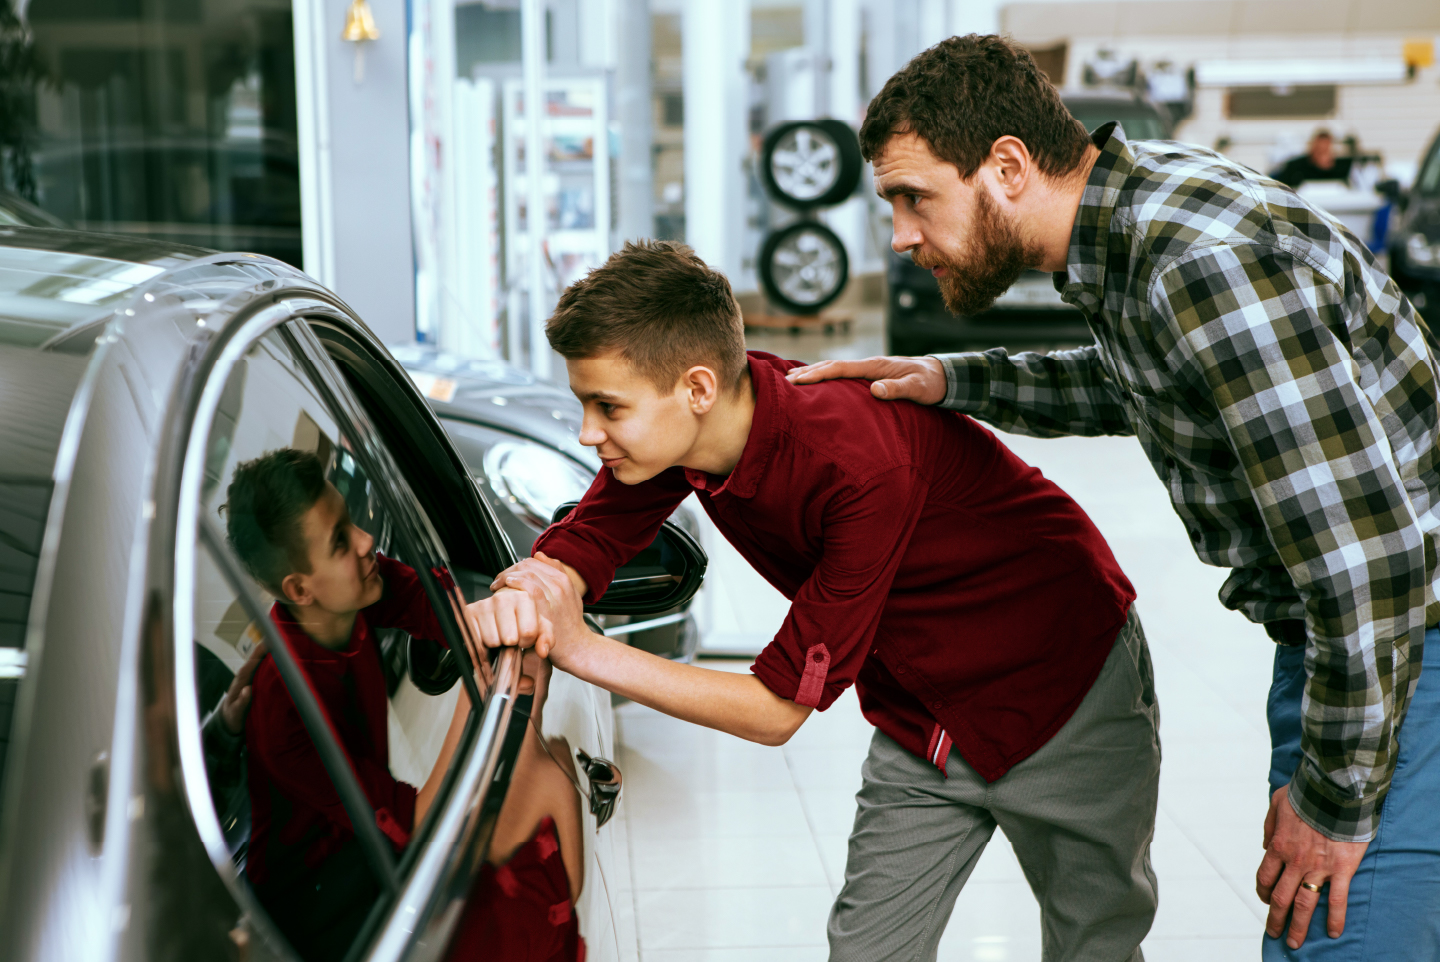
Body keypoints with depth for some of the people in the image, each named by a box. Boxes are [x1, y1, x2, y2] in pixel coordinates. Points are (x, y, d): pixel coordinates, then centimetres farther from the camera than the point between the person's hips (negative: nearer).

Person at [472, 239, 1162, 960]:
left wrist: (579, 650, -35)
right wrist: (519, 598, -38)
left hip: (1073, 692, -5)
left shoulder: (862, 466, -38)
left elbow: (779, 708, -32)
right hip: (920, 722, 5)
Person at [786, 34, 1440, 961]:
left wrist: (1335, 801, -19)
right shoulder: (1130, 202, 2)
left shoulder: (1203, 266, -29)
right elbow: (1133, 385, 25)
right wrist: (950, 382, 11)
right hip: (1330, 632, 10)